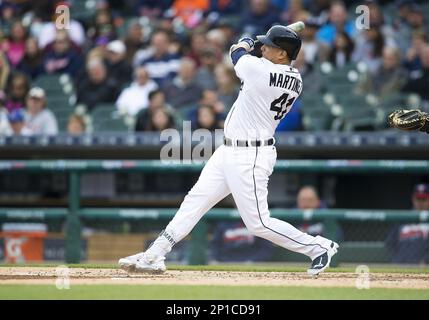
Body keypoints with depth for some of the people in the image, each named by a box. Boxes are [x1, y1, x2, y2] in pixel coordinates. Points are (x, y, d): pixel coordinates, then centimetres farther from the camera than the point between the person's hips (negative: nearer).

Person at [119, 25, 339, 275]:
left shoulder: (259, 69, -22)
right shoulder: (295, 81, 1)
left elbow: (237, 53, 1)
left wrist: (244, 44, 22)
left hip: (249, 157, -10)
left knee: (259, 223, -5)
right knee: (196, 199, 10)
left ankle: (319, 247, 8)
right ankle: (155, 255, 12)